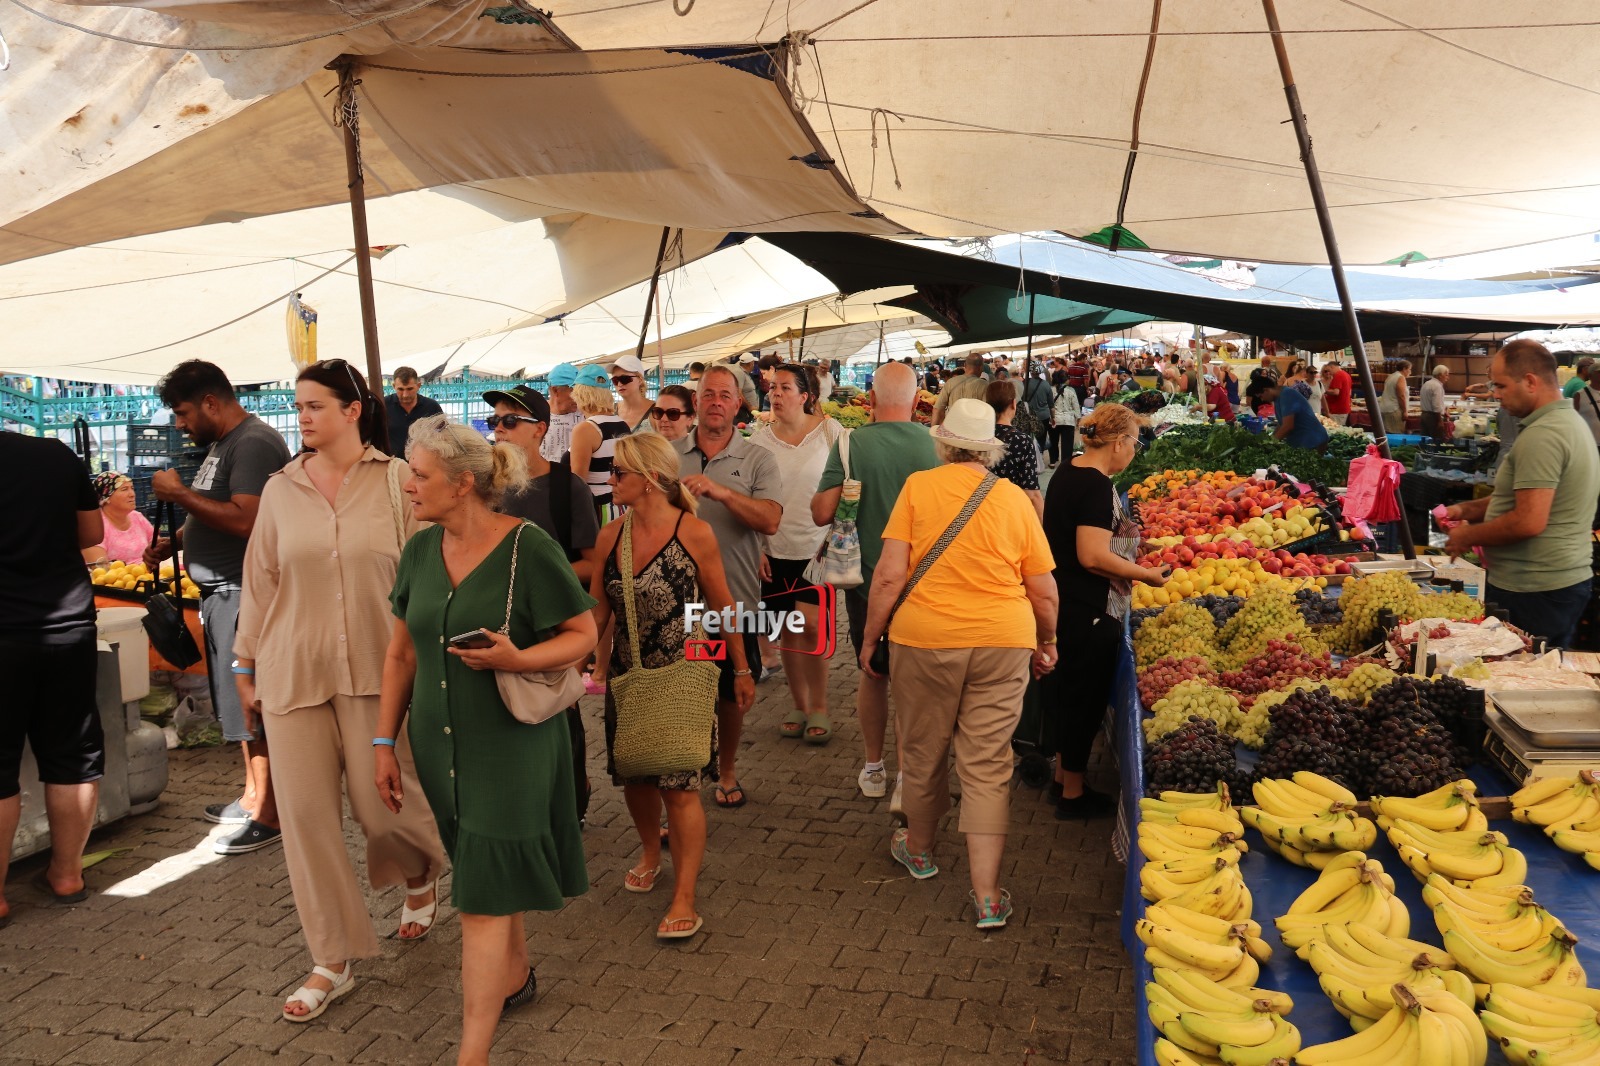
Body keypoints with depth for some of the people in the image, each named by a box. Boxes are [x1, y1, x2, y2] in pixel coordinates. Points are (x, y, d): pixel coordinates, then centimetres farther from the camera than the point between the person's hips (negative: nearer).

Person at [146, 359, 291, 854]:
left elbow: (246, 520, -26)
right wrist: (174, 543, 13)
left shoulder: (254, 444, -15)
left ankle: (268, 813, 5)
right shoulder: (221, 444, 16)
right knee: (240, 702, 16)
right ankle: (253, 794, 28)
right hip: (221, 591, 10)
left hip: (244, 594, -10)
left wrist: (180, 493, -17)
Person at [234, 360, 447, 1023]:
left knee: (381, 802, 1)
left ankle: (421, 873, 38)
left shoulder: (397, 480, -3)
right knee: (305, 812, 2)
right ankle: (333, 961, 17)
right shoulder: (281, 489, 6)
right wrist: (245, 666, 12)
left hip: (376, 668, -3)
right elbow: (260, 581, 11)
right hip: (293, 671, 3)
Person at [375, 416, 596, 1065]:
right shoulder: (420, 551, 2)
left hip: (510, 743, -6)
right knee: (491, 877, 21)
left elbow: (583, 633, -9)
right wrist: (384, 742, 8)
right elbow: (402, 653, 9)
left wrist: (517, 659, -26)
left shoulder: (528, 548, -16)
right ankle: (516, 976, 45)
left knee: (483, 901, -5)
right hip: (439, 743, 6)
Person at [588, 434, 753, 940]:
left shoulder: (694, 533, -12)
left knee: (679, 785, -3)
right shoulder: (610, 536, 0)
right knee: (635, 777, 14)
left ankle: (684, 898, 8)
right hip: (627, 678, 4)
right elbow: (598, 610, 8)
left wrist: (742, 671, 3)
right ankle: (651, 853, 42)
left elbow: (722, 606, -3)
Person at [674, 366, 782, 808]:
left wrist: (720, 491, -29)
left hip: (735, 595, -1)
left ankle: (727, 770, 34)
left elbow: (770, 521, -16)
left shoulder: (757, 460, -1)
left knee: (733, 691, 13)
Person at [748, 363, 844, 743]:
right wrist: (756, 548, 2)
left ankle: (819, 708, 5)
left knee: (811, 625, -11)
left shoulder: (830, 431, -4)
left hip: (818, 547, -3)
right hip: (776, 551, 3)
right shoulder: (759, 442, 3)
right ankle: (799, 706, 23)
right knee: (788, 630, 8)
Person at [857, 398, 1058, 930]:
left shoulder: (918, 486, -5)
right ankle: (988, 896, 6)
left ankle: (919, 849, 40)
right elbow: (1044, 592, 5)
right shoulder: (1015, 498, 2)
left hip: (925, 639, -1)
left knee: (923, 752, 17)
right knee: (987, 764, 6)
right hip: (1003, 644, 2)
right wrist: (1046, 642, 22)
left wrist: (870, 637, 3)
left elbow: (889, 574, -9)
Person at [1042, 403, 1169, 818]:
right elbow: (1093, 557, -27)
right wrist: (1146, 574, -15)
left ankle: (1062, 776, 34)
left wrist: (1130, 540, 23)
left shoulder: (1066, 474, 8)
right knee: (1085, 697, 4)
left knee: (1066, 691, 20)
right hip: (1089, 613, -10)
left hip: (1062, 602, 10)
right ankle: (1073, 794, 17)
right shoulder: (1097, 487, -21)